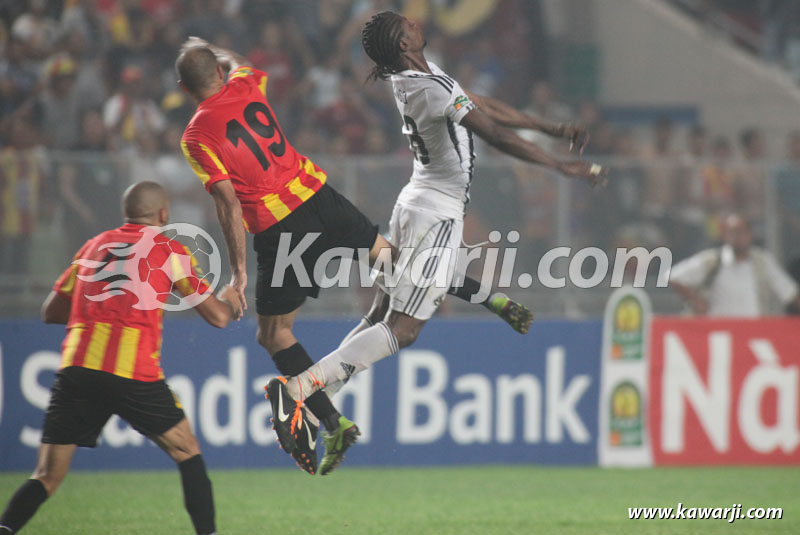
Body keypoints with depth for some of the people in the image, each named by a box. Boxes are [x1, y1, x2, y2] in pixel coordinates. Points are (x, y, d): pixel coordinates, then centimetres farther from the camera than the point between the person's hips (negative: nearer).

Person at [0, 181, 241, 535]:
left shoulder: (93, 246, 21)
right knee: (188, 453, 18)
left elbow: (51, 312, 26)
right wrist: (229, 301, 32)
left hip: (74, 369, 3)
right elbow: (217, 316, 9)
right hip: (133, 375, -3)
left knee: (46, 479, 2)